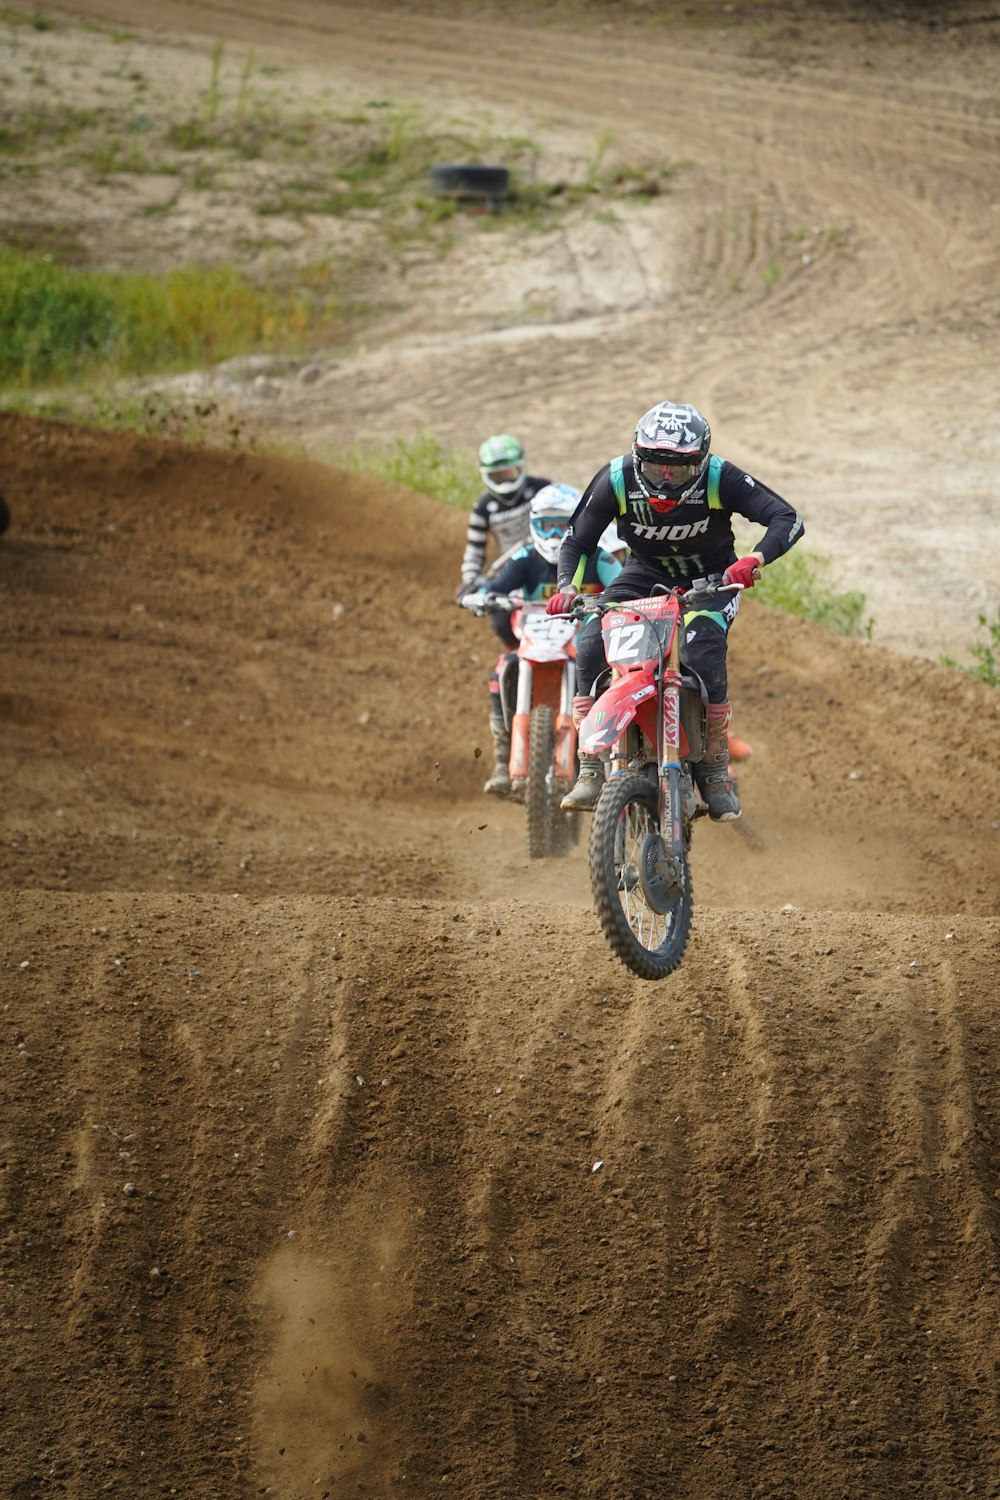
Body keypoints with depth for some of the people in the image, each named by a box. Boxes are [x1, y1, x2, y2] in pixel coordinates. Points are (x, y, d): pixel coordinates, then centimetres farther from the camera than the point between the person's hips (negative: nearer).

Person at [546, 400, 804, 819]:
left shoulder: (721, 478, -24)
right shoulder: (615, 481, -19)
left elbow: (788, 519, -27)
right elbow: (577, 540, -9)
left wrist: (755, 559, -46)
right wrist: (568, 587, -29)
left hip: (712, 577, -2)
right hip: (646, 574, 2)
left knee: (702, 652, -31)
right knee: (591, 646, -23)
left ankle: (716, 770, -14)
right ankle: (592, 769, -16)